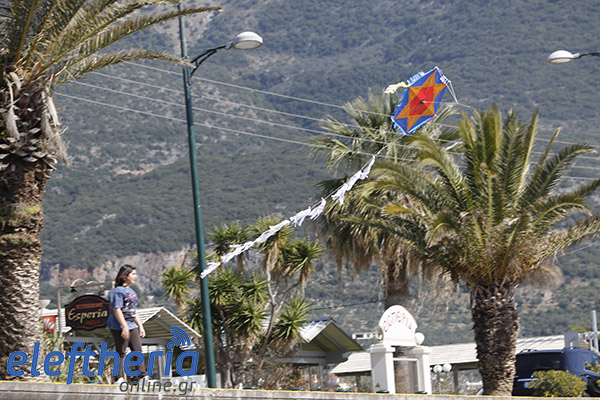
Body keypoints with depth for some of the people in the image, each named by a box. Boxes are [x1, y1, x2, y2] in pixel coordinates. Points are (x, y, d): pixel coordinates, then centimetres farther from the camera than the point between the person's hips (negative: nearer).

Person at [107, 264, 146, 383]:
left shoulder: (131, 291, 17)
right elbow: (117, 310, -18)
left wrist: (140, 325, 21)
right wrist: (124, 326, -21)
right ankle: (120, 377, 2)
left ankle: (141, 374, 12)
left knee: (138, 349, 7)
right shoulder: (118, 291, -12)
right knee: (121, 352, -3)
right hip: (120, 327, -9)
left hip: (132, 326, 9)